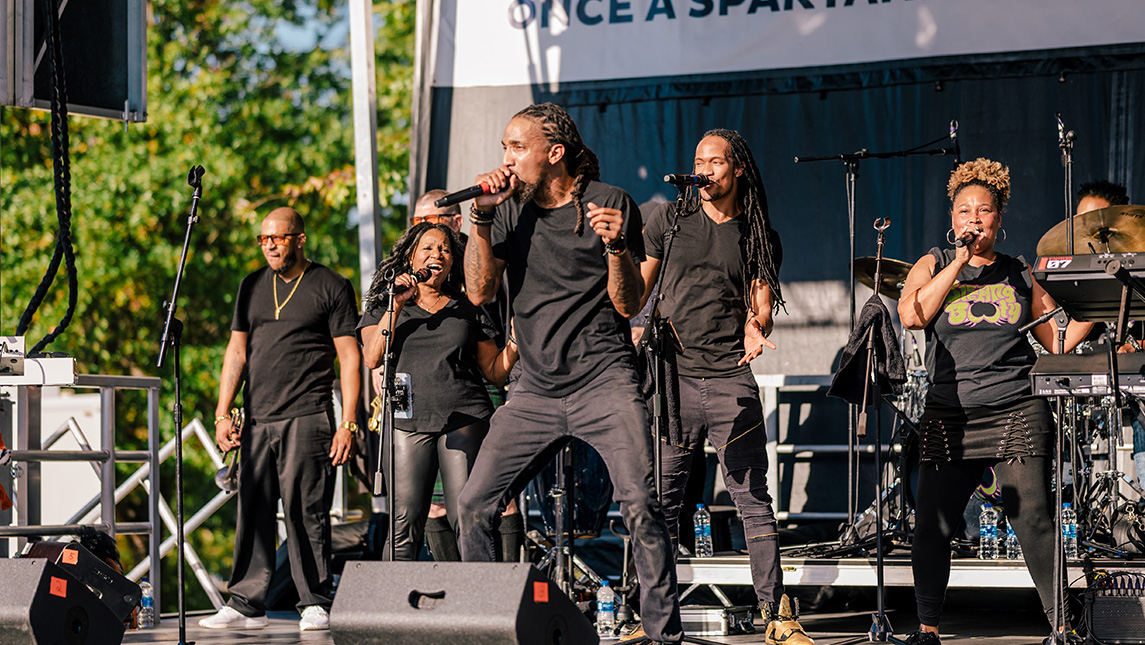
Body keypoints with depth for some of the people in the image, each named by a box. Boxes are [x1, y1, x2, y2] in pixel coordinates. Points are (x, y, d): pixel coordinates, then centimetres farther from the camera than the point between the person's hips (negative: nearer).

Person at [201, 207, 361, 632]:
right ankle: (246, 605, 8)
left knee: (306, 511, -7)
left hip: (307, 420, -5)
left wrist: (348, 424, -8)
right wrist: (222, 414, 9)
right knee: (252, 513, 3)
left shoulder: (331, 288, 2)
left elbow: (349, 358, -1)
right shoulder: (252, 287, 17)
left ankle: (316, 604, 0)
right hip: (257, 421, 5)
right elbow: (237, 352, 18)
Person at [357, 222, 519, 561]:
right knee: (404, 525, -8)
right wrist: (398, 305, -5)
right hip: (407, 421, 0)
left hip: (464, 418, 0)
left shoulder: (466, 311, 17)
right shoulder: (385, 306, 15)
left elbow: (495, 372, 16)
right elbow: (372, 358, -1)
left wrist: (515, 344, -2)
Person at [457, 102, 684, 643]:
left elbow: (628, 305, -3)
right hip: (536, 388, 4)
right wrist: (481, 216, -9)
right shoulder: (509, 208, 9)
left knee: (640, 506, -18)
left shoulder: (610, 203, -2)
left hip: (604, 380, -4)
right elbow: (479, 291, 0)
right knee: (475, 504, -2)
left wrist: (616, 247, -21)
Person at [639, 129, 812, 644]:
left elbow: (762, 302, 6)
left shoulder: (760, 238, 11)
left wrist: (756, 329, -16)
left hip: (731, 379, 0)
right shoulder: (668, 220, 9)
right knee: (660, 500, 0)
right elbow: (636, 287, 11)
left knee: (753, 499, -2)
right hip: (671, 374, 0)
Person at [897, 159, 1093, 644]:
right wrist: (959, 263, -11)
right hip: (948, 417, 0)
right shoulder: (934, 266, 9)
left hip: (1017, 414, 0)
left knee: (1033, 521, -6)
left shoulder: (1020, 275, 12)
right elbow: (911, 316, -11)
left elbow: (1057, 338, 15)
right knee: (932, 526, -4)